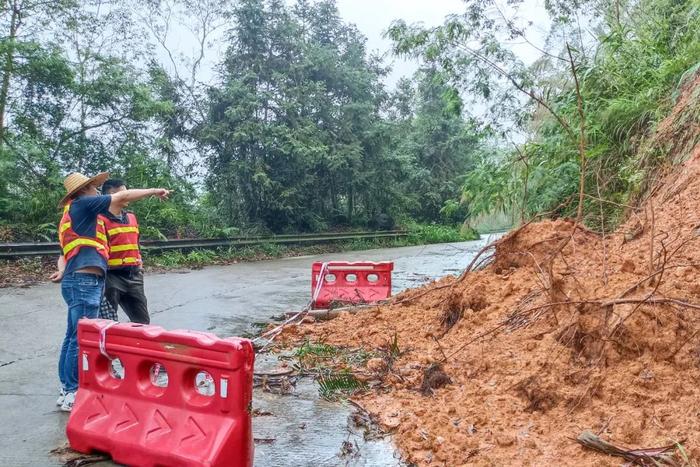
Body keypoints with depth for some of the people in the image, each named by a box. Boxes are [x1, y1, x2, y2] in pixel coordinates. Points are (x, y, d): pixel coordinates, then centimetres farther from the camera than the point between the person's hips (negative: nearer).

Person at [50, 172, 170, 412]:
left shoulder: (72, 215, 23)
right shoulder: (82, 204, -4)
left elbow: (65, 252, 23)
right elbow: (123, 197, -7)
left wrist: (63, 271, 6)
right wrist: (154, 191, 2)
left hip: (78, 281, 10)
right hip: (84, 282, -10)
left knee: (73, 337, 13)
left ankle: (67, 390, 21)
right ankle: (72, 395, 0)